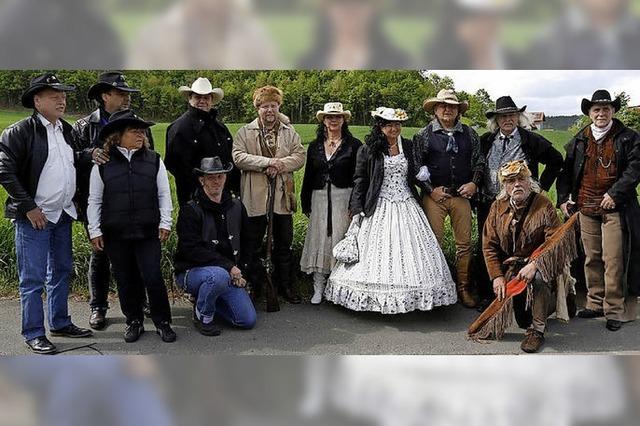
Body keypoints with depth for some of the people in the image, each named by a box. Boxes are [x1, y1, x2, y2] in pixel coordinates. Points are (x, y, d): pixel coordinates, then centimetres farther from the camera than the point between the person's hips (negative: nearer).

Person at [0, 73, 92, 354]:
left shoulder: (67, 130, 12)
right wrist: (28, 207, -16)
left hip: (63, 215, 7)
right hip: (34, 216, -7)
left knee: (61, 271, 16)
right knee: (32, 278, -1)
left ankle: (60, 323, 29)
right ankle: (34, 334, 9)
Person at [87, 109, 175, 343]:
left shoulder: (154, 160, 4)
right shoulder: (102, 164, 1)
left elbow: (164, 194, 8)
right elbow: (94, 200, 5)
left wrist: (165, 223, 2)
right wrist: (95, 231, 2)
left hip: (148, 232, 0)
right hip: (115, 234, 0)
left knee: (153, 278, -3)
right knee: (125, 280, 9)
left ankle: (163, 322, 13)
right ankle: (134, 321, 26)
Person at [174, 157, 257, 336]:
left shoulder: (236, 207, 7)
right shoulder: (190, 210, -11)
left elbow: (244, 243, 17)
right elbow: (192, 250, -20)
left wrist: (239, 270, 4)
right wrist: (228, 266, -22)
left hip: (230, 274, 5)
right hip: (192, 271, -5)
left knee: (248, 320, -7)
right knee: (219, 276, -39)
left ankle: (207, 301, 19)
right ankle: (202, 315, -8)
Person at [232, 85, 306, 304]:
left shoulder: (290, 132, 11)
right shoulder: (245, 132, 4)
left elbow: (300, 156, 1)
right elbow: (238, 157, -9)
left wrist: (280, 165, -17)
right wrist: (266, 162, -19)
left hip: (282, 195, 2)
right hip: (255, 196, -2)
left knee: (284, 243, 10)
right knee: (253, 244, 6)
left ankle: (285, 284, 21)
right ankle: (253, 286, 18)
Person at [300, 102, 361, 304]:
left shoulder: (354, 145, 0)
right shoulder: (315, 146, 12)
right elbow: (308, 177, 14)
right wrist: (306, 204, 10)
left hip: (343, 198, -3)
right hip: (319, 199, 4)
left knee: (341, 240, -3)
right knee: (318, 240, 3)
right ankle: (318, 289, 9)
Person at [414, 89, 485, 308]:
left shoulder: (469, 134, 10)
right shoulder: (424, 135, 1)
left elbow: (479, 162, 15)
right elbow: (415, 167, 0)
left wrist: (474, 183, 0)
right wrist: (431, 190, -6)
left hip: (462, 195, 3)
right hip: (434, 195, -2)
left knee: (464, 243, 3)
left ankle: (464, 288, 14)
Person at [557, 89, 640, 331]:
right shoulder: (579, 141, 13)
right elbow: (566, 171, 16)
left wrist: (615, 193, -15)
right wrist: (563, 198, 7)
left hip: (614, 209, -4)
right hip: (586, 208, 4)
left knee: (613, 261, -5)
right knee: (591, 259, 10)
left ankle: (615, 310, 3)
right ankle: (595, 304, 20)